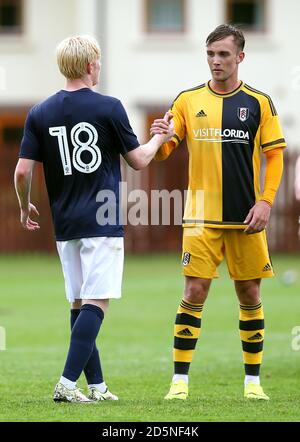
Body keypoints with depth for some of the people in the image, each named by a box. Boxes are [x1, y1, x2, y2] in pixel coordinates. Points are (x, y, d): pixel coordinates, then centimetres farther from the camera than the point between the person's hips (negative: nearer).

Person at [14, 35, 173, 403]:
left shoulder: (40, 114, 3)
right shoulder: (109, 108, -7)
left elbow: (22, 172, 0)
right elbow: (138, 160, 2)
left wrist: (25, 207, 18)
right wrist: (160, 137, 21)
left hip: (65, 224, 5)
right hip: (103, 223, -5)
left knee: (79, 304, 11)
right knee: (95, 303, -7)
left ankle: (96, 386, 13)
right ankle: (67, 383, -18)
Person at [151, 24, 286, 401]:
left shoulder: (259, 103, 2)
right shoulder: (188, 101, 5)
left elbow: (274, 156, 3)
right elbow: (164, 152, 6)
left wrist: (265, 202, -8)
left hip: (247, 216, 0)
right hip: (202, 215, 0)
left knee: (250, 295, 5)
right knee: (194, 293, -6)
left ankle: (252, 380, 15)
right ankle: (180, 380, -2)